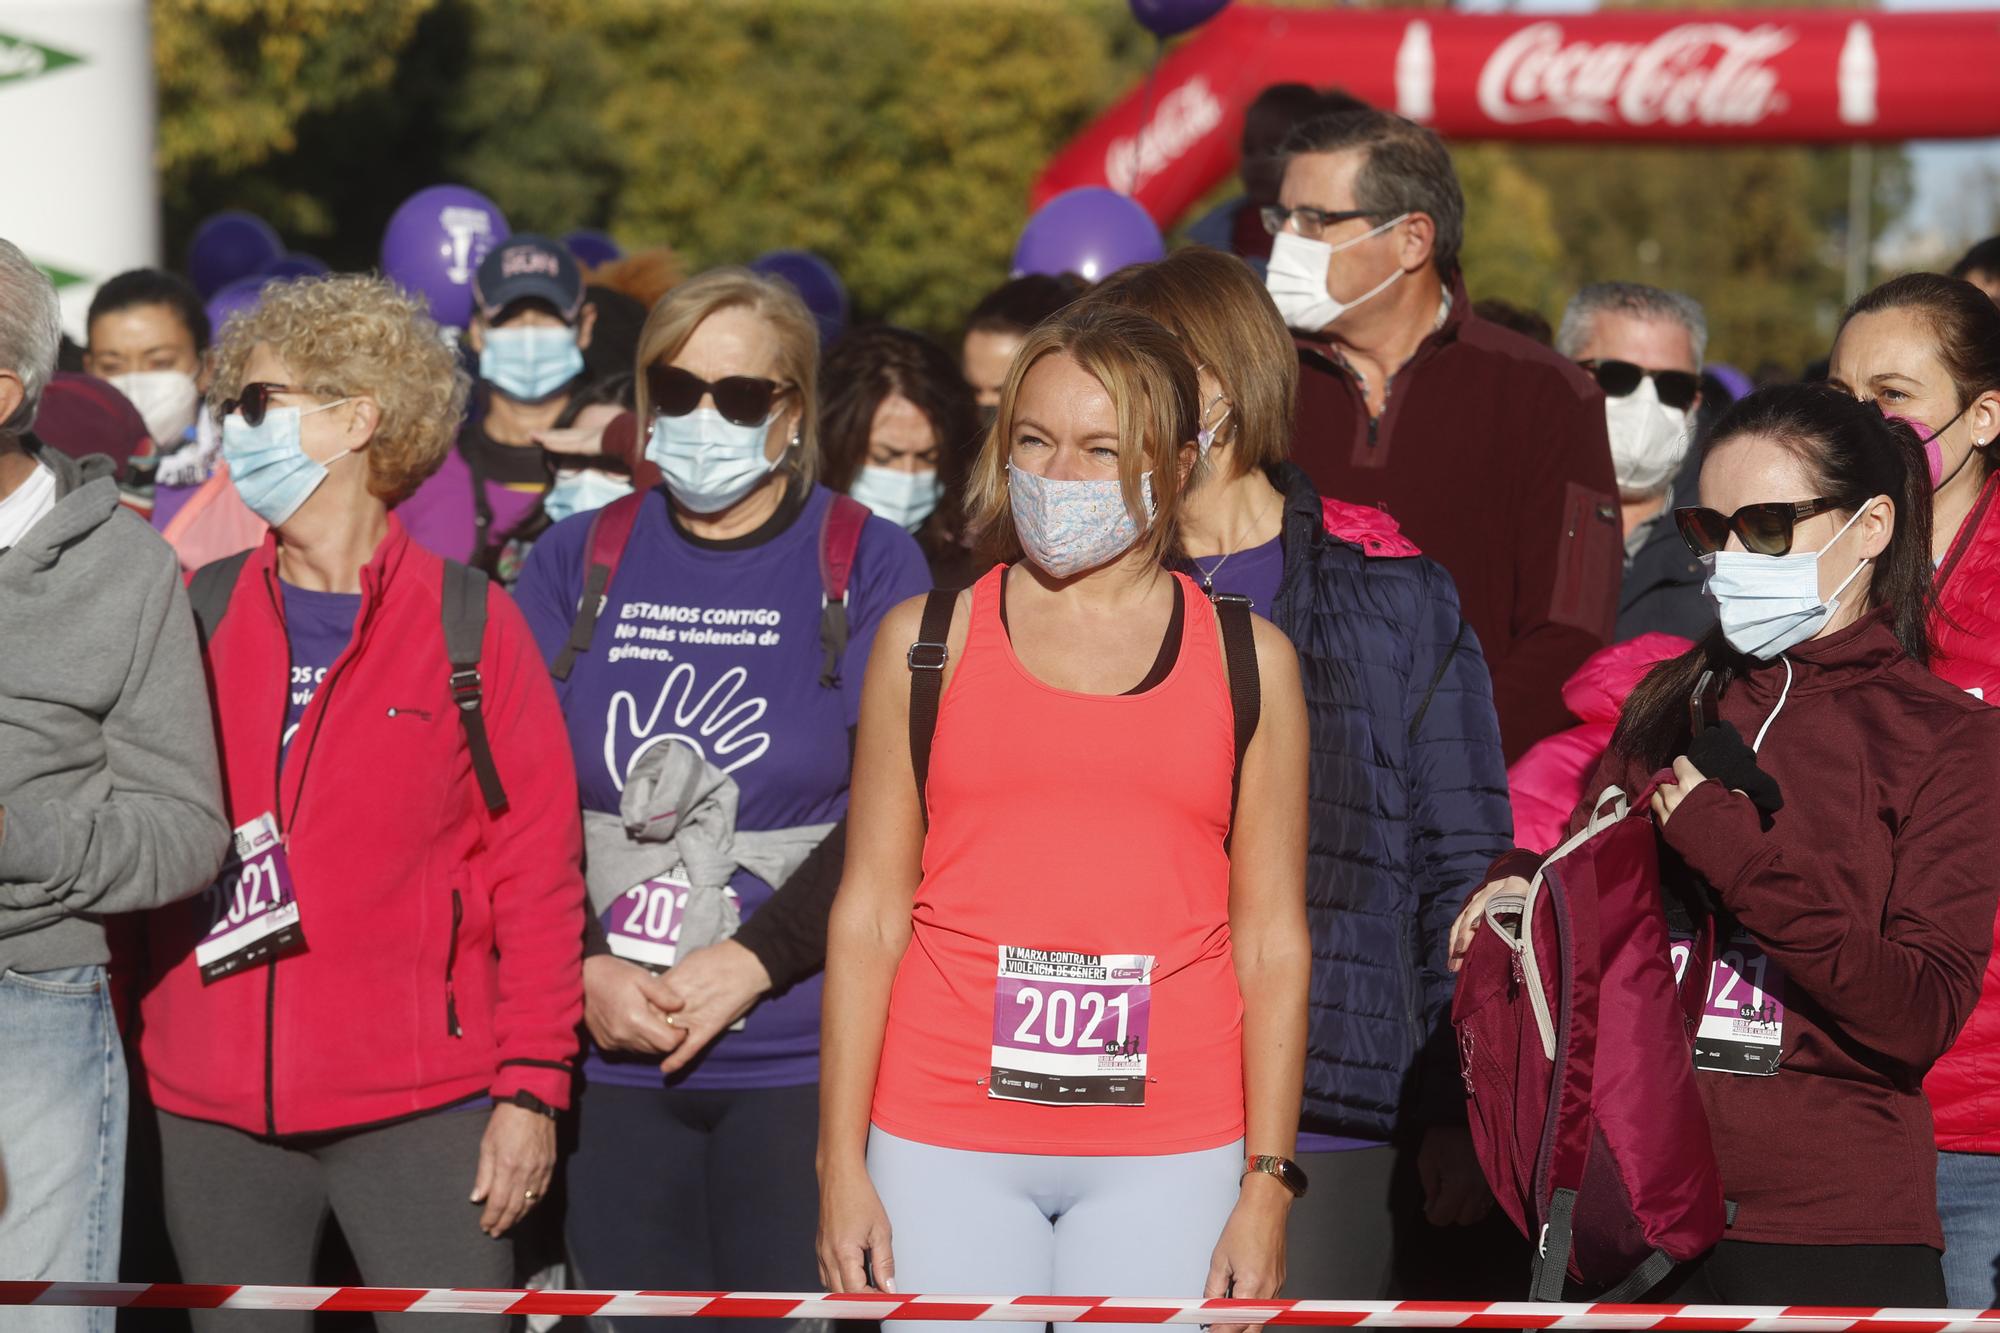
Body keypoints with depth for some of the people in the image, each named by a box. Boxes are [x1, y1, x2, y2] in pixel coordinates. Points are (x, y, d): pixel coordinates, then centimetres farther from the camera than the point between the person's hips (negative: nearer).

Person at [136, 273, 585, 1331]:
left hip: (423, 1105, -3)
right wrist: (124, 1042, 3)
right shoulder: (200, 612, 9)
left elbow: (537, 866, -1)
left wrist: (531, 1086, -7)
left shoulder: (468, 621, 0)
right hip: (213, 1113, 3)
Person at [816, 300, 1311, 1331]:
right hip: (946, 1147, 0)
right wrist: (841, 1166, 0)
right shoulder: (926, 643, 8)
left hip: (1171, 1153, 0)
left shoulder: (1248, 662, 8)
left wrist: (1268, 1183, 0)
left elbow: (1273, 940, 7)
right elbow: (868, 915, 6)